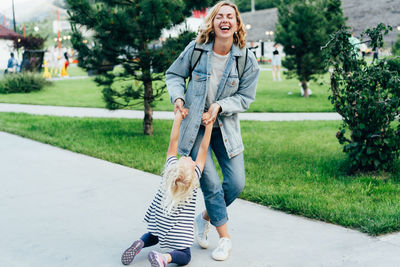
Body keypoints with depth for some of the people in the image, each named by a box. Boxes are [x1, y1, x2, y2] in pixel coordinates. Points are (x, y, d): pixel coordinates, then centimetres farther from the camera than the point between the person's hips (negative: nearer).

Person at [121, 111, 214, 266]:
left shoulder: (171, 166, -17)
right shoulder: (195, 176, -23)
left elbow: (173, 142, -9)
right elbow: (203, 148, -17)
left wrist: (178, 118, -3)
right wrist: (209, 123, -12)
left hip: (158, 219, 4)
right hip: (178, 229, -4)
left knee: (153, 237, 32)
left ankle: (139, 244, 2)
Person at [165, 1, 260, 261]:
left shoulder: (247, 59, -7)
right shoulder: (196, 49, -8)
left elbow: (245, 97, -2)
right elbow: (174, 74, 6)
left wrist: (220, 105, -18)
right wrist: (178, 96, -12)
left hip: (225, 127, 2)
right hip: (193, 125, -2)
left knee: (236, 183, 0)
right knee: (211, 184, -5)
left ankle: (205, 218, 28)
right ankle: (225, 237, 14)